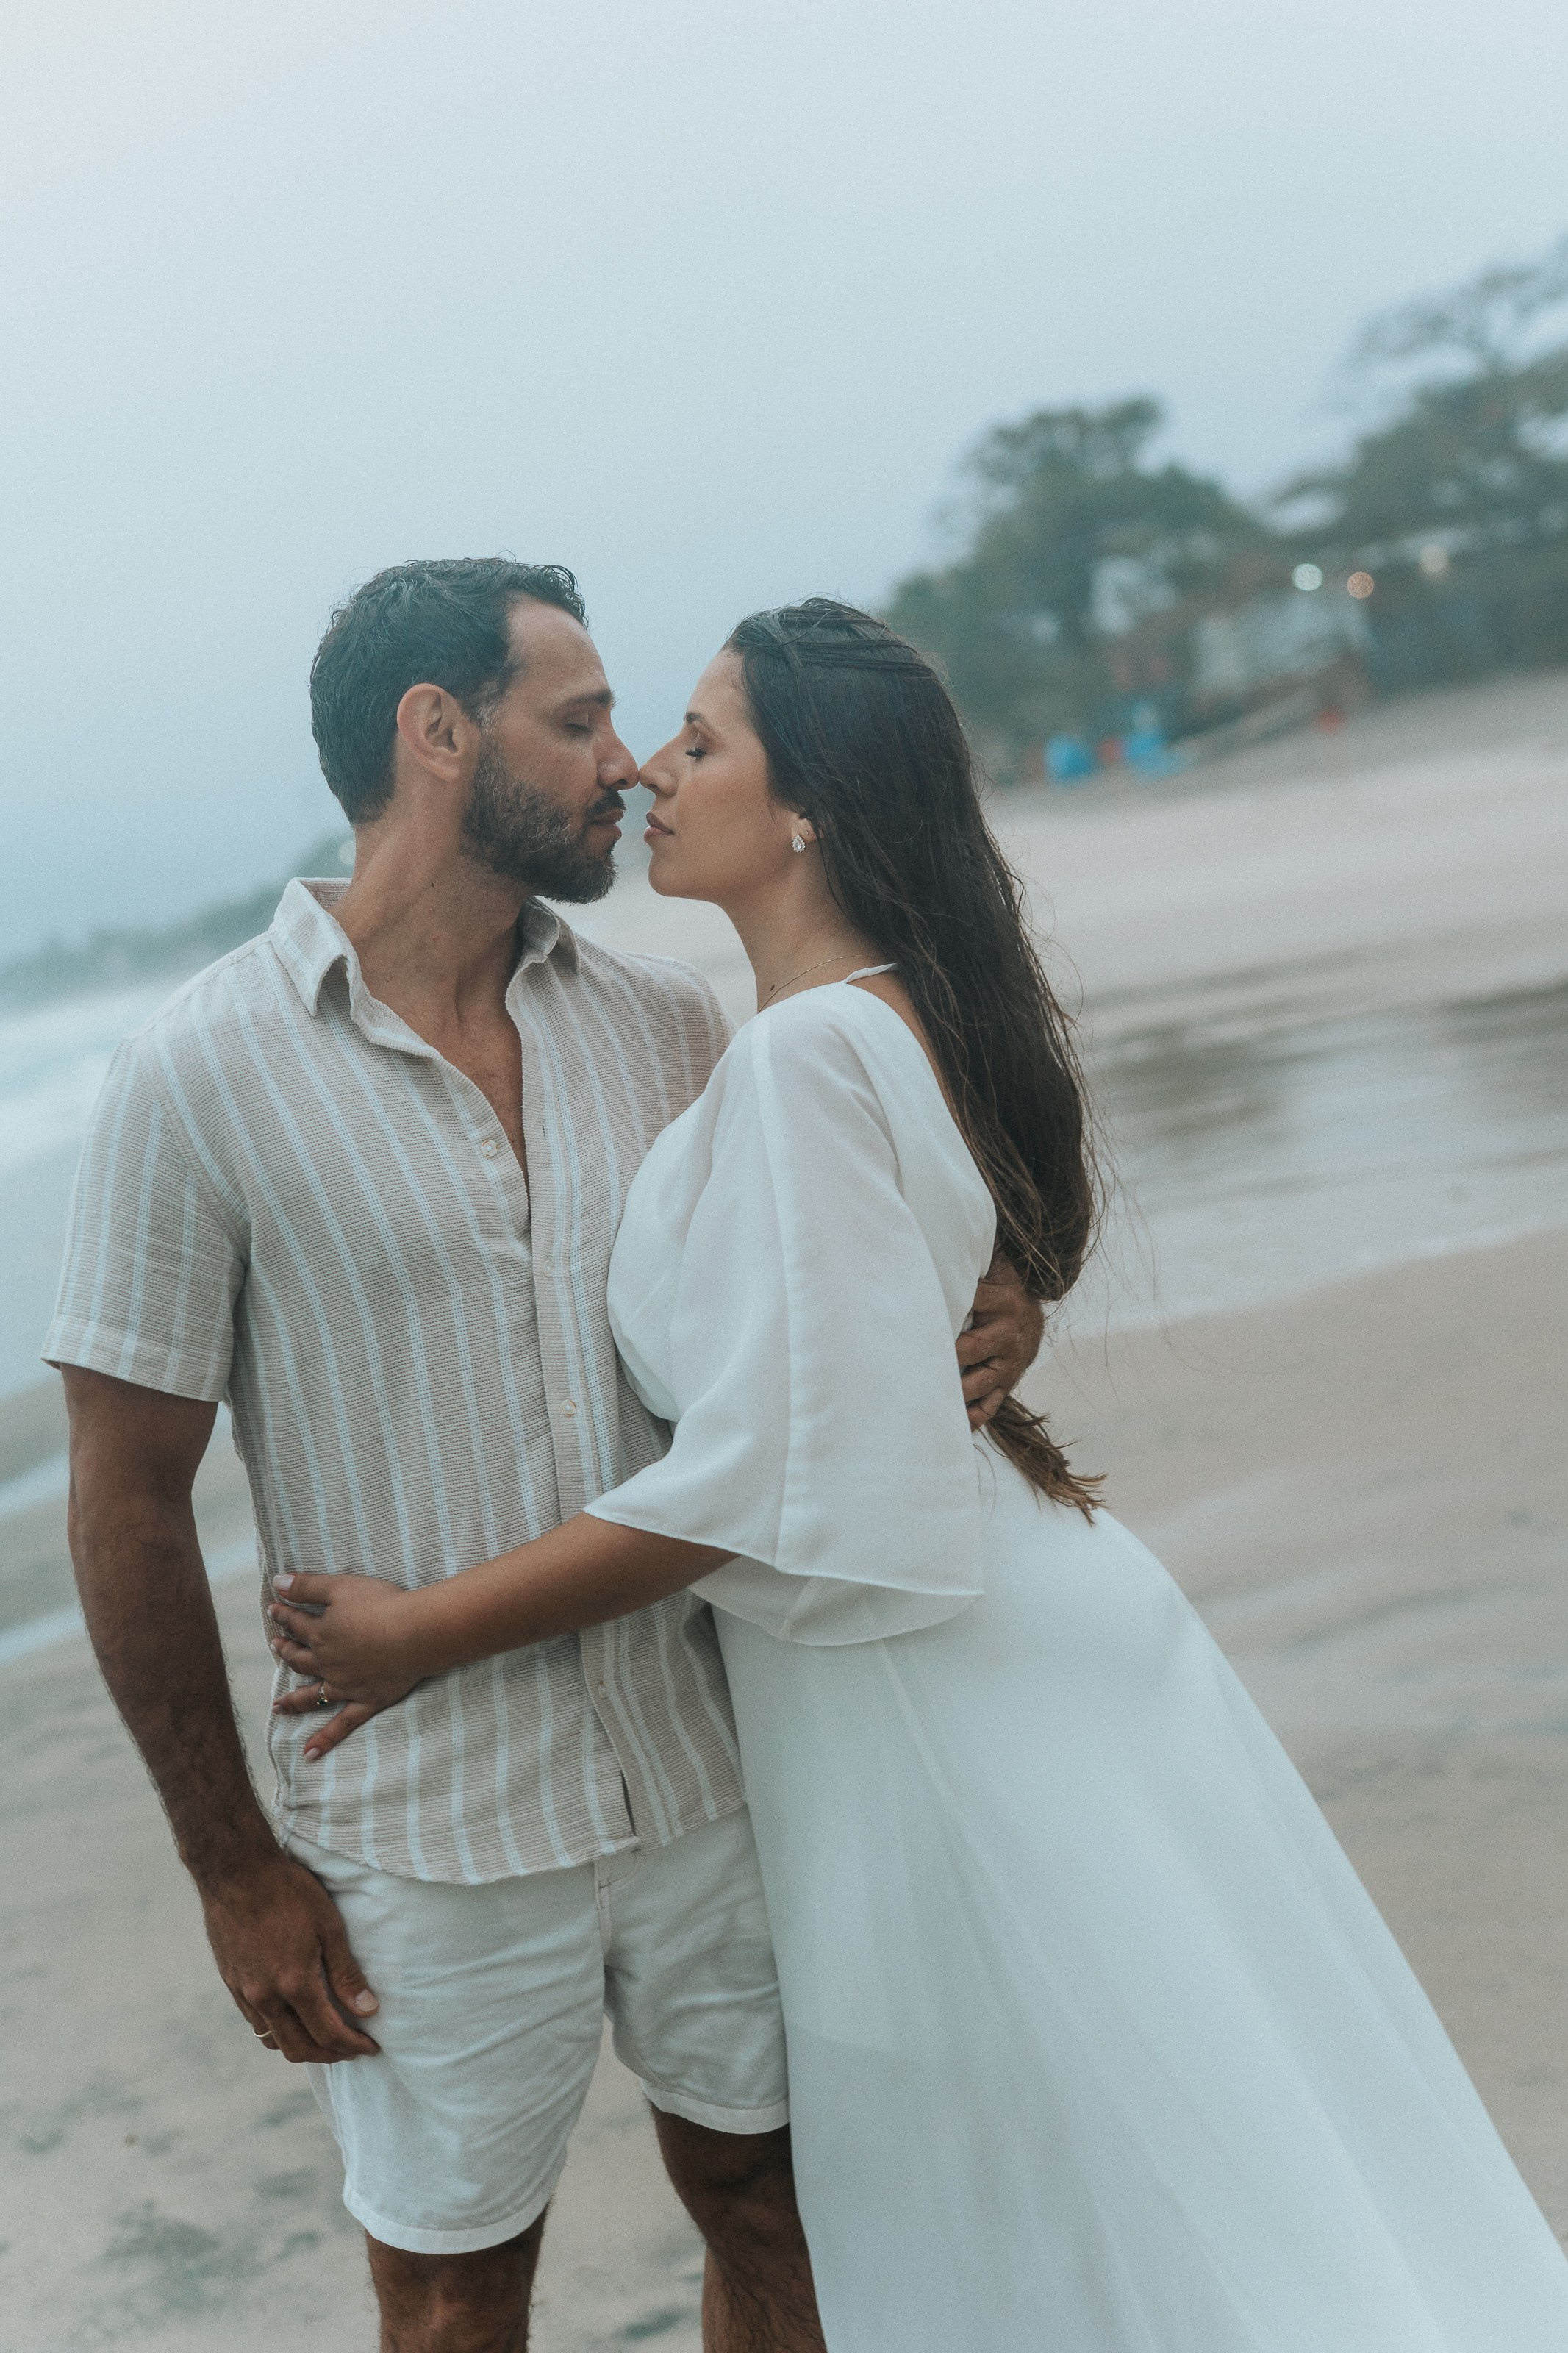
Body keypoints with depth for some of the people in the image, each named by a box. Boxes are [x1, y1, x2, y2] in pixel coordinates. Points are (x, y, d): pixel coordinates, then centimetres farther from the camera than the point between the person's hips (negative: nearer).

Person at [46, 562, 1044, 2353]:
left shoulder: (670, 1024, 1)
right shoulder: (202, 1075, -12)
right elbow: (127, 1499, -9)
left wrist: (955, 1334, -11)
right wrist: (231, 1865, -6)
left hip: (714, 1779, 4)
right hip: (426, 1849, -4)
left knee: (769, 2207, 19)